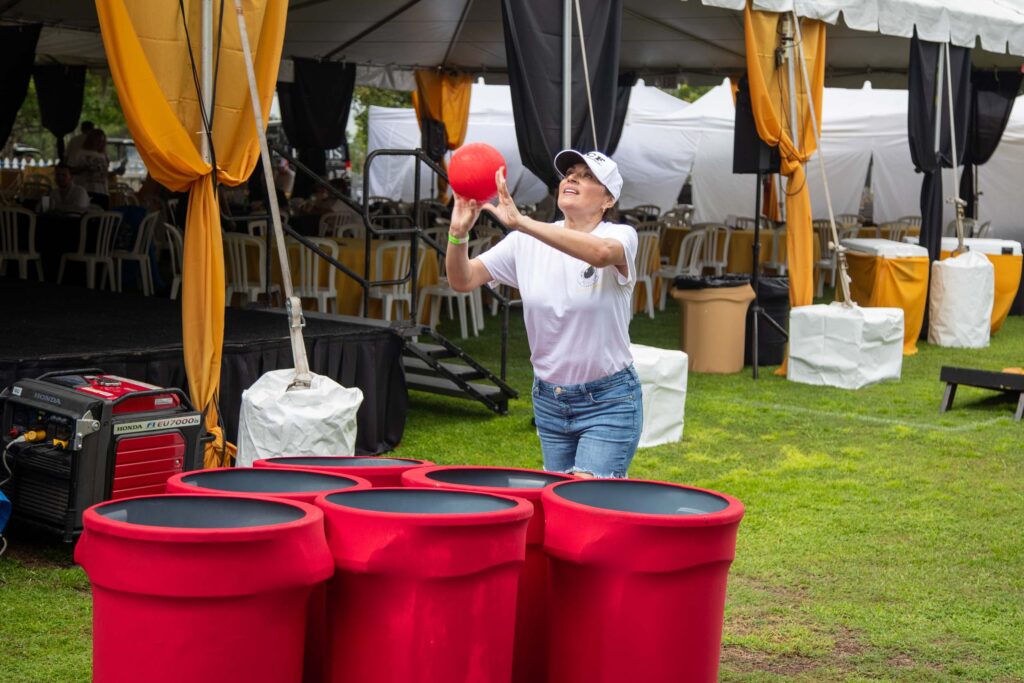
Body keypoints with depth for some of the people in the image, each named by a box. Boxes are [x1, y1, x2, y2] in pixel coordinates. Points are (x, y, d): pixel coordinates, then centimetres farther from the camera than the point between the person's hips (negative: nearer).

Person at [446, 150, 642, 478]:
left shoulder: (620, 236, -12)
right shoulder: (526, 242, -1)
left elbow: (601, 252, -37)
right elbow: (463, 280, -6)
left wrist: (520, 222, -45)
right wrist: (458, 233, -27)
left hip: (608, 402, -4)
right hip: (548, 400, 5)